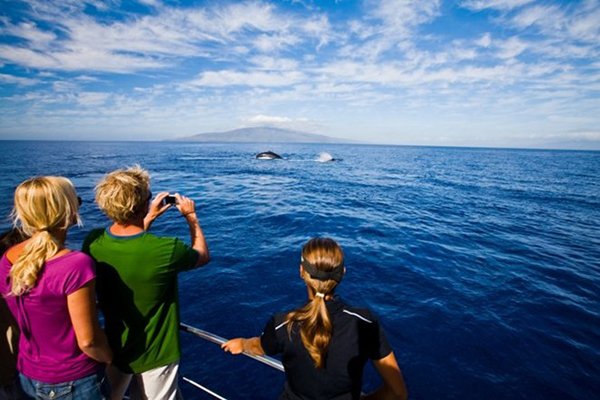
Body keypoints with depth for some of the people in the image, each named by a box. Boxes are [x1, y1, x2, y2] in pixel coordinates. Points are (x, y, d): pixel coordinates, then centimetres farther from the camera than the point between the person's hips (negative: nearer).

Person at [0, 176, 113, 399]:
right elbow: (88, 340, -23)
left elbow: (23, 321, 4)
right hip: (74, 382, -6)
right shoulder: (76, 264, -31)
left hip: (28, 377, 6)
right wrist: (111, 358, -6)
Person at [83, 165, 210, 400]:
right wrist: (191, 217, 1)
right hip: (154, 354, -4)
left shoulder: (93, 242, -16)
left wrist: (148, 219, 6)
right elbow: (203, 256, -9)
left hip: (112, 348, 5)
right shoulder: (166, 250, -32)